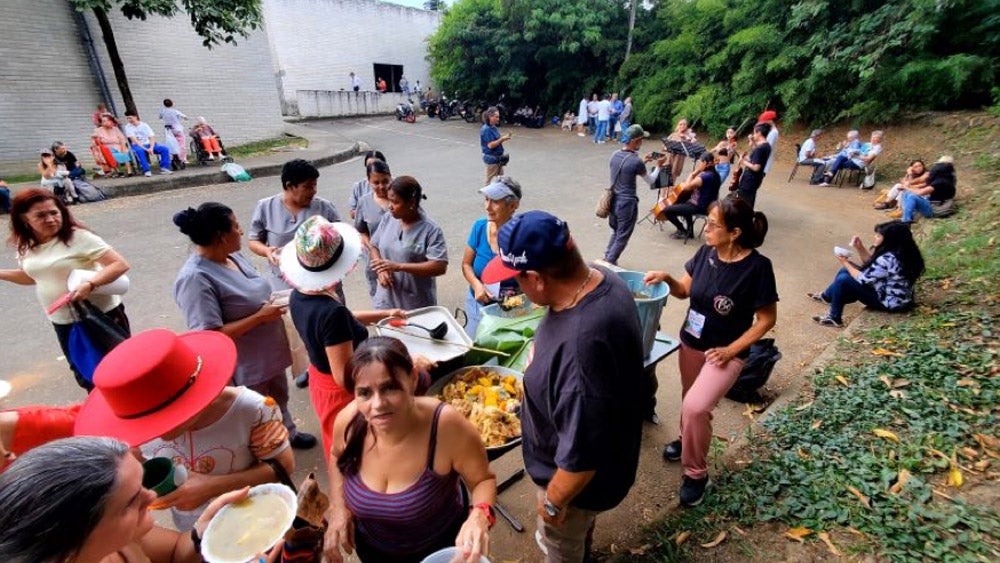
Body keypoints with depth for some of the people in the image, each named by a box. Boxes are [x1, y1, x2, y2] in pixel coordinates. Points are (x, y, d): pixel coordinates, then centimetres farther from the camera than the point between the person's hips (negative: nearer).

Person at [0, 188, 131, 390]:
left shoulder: (78, 237, -17)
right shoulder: (26, 246, 4)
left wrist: (90, 284, -35)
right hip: (63, 322, 7)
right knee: (85, 377, 19)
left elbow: (120, 264, -24)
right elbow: (33, 276, 22)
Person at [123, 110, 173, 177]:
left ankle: (164, 168, -21)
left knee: (165, 149, -21)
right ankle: (146, 170, -35)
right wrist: (146, 149, -23)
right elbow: (134, 140, -11)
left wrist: (151, 148, -21)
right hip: (138, 146, -3)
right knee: (139, 151, -39)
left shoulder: (144, 125, 6)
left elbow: (152, 138, -2)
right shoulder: (128, 127, 0)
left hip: (148, 144, 3)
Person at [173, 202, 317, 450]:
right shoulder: (195, 278, -27)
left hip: (270, 354, 8)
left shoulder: (233, 256, -1)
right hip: (244, 367, -8)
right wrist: (260, 316, -26)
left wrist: (271, 302, -2)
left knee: (279, 398, 29)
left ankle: (288, 434, 54)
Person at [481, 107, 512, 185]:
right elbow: (490, 145, -22)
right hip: (491, 158, -9)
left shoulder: (494, 128, 9)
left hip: (498, 157, 9)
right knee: (490, 180, 2)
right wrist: (502, 139, -21)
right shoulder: (486, 129, -18)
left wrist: (504, 138, 0)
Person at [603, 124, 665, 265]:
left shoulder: (615, 155, 2)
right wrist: (658, 166, 12)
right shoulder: (636, 161, -18)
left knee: (616, 232, 25)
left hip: (613, 200, 7)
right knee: (622, 237, 8)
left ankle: (607, 258, 31)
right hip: (627, 203, -7)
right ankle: (609, 263, 12)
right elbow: (650, 181, -3)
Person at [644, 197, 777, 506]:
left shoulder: (757, 267, -21)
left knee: (695, 408, -18)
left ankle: (696, 473, 7)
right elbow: (685, 290, 4)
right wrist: (667, 278, -16)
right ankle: (689, 439, 53)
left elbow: (767, 319, -12)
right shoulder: (706, 252, -8)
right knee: (691, 404, 22)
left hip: (724, 353, -5)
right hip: (690, 343, 5)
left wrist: (730, 351, -17)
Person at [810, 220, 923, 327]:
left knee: (843, 280, -15)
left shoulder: (888, 259, -30)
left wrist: (845, 263, -7)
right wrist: (860, 248, -3)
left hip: (890, 303, -10)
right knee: (845, 271, 9)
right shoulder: (899, 252, 0)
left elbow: (863, 279, -21)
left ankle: (834, 318, -1)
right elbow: (870, 264, 12)